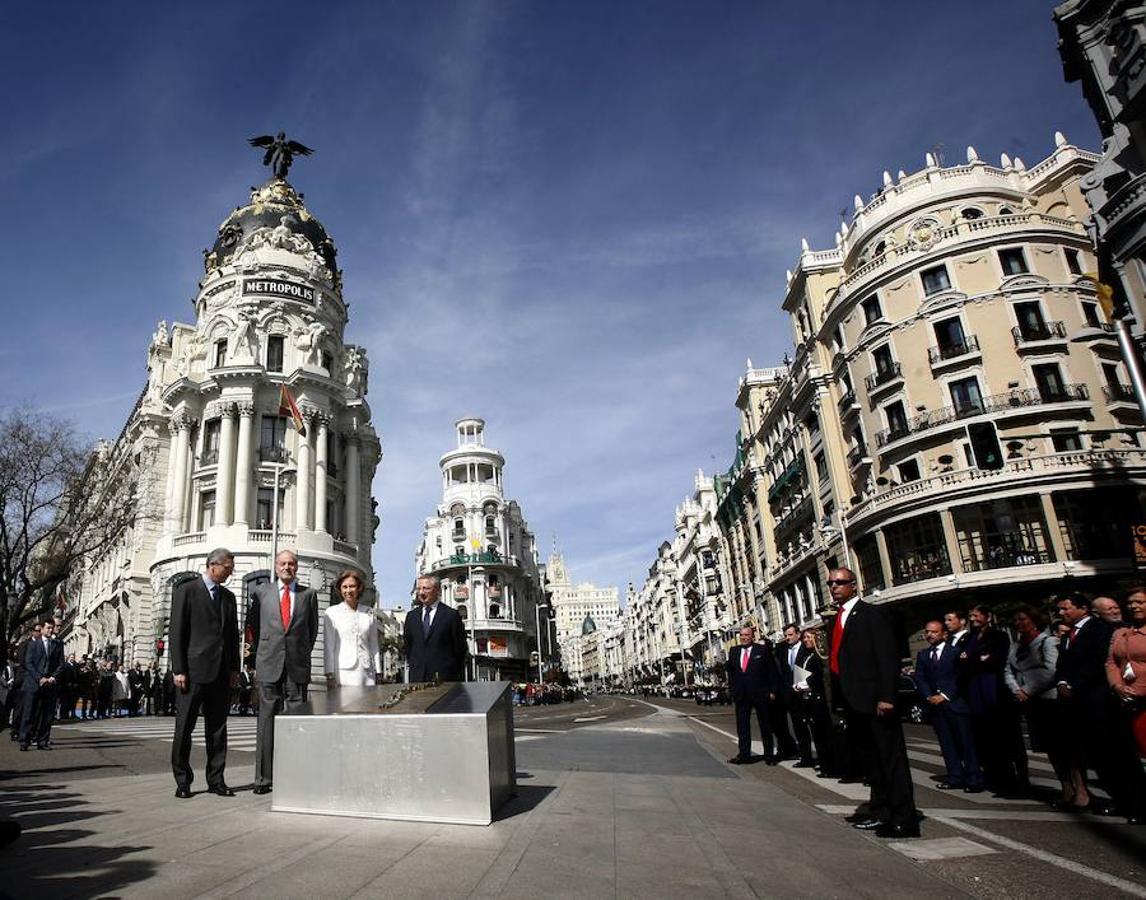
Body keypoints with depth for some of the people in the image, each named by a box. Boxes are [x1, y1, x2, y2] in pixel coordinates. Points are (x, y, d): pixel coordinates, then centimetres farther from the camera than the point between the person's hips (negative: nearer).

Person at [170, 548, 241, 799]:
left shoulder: (228, 597, 16)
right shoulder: (186, 590, -1)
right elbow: (176, 632, -6)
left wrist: (234, 667, 9)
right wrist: (178, 670, -11)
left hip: (221, 673, 5)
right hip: (193, 671, -5)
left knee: (218, 728, 8)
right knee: (184, 727, 2)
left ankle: (216, 780, 15)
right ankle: (183, 781, 13)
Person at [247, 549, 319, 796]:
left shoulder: (308, 594, 8)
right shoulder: (262, 592, 8)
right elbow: (252, 625, 16)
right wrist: (259, 655, 14)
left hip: (298, 666, 0)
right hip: (269, 665, 0)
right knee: (267, 721, 3)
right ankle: (264, 778, 10)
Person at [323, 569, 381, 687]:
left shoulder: (368, 614, 13)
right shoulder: (331, 613, 5)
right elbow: (328, 646, 2)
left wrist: (377, 673, 10)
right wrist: (330, 675, -4)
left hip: (366, 672, 2)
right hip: (343, 672, -2)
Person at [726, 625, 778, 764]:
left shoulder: (762, 650, -5)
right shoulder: (733, 651, 7)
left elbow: (772, 671, -4)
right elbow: (730, 671, 10)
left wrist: (772, 691, -7)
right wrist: (732, 690, -1)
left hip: (760, 694, -3)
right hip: (741, 694, 4)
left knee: (765, 725, 8)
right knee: (742, 726, 6)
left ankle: (769, 754, 17)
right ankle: (743, 754, 14)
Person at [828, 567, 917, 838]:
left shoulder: (872, 614, -8)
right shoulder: (837, 619, 15)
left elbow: (887, 658, -15)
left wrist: (886, 697, -21)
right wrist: (841, 702, 12)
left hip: (874, 700, -8)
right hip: (853, 703, 8)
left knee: (892, 758, -1)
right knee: (870, 760, 15)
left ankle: (904, 819, 6)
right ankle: (880, 812, 25)